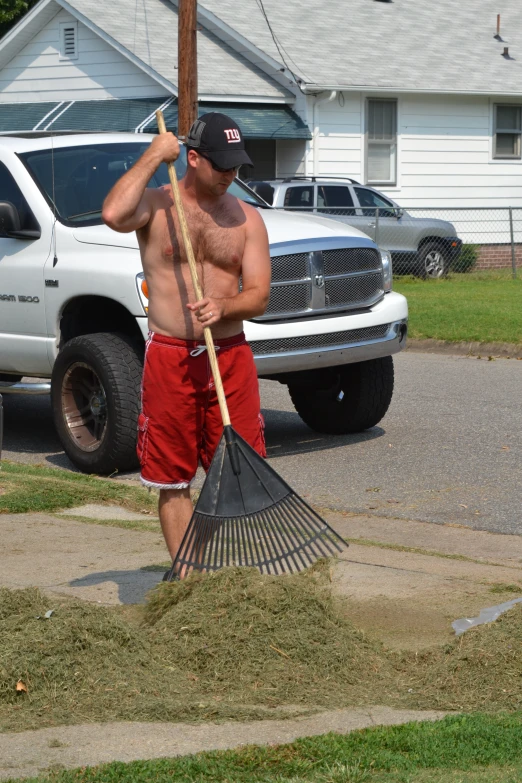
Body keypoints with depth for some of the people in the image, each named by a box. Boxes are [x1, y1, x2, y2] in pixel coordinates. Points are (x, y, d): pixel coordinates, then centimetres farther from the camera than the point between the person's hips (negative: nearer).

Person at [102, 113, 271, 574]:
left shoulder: (247, 218, 7)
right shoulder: (156, 205, -1)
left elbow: (258, 297, 2)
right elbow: (113, 215, -25)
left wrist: (223, 307, -19)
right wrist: (152, 158, -17)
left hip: (231, 355, 2)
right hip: (169, 358, -2)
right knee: (173, 479, 4)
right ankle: (186, 575, 12)